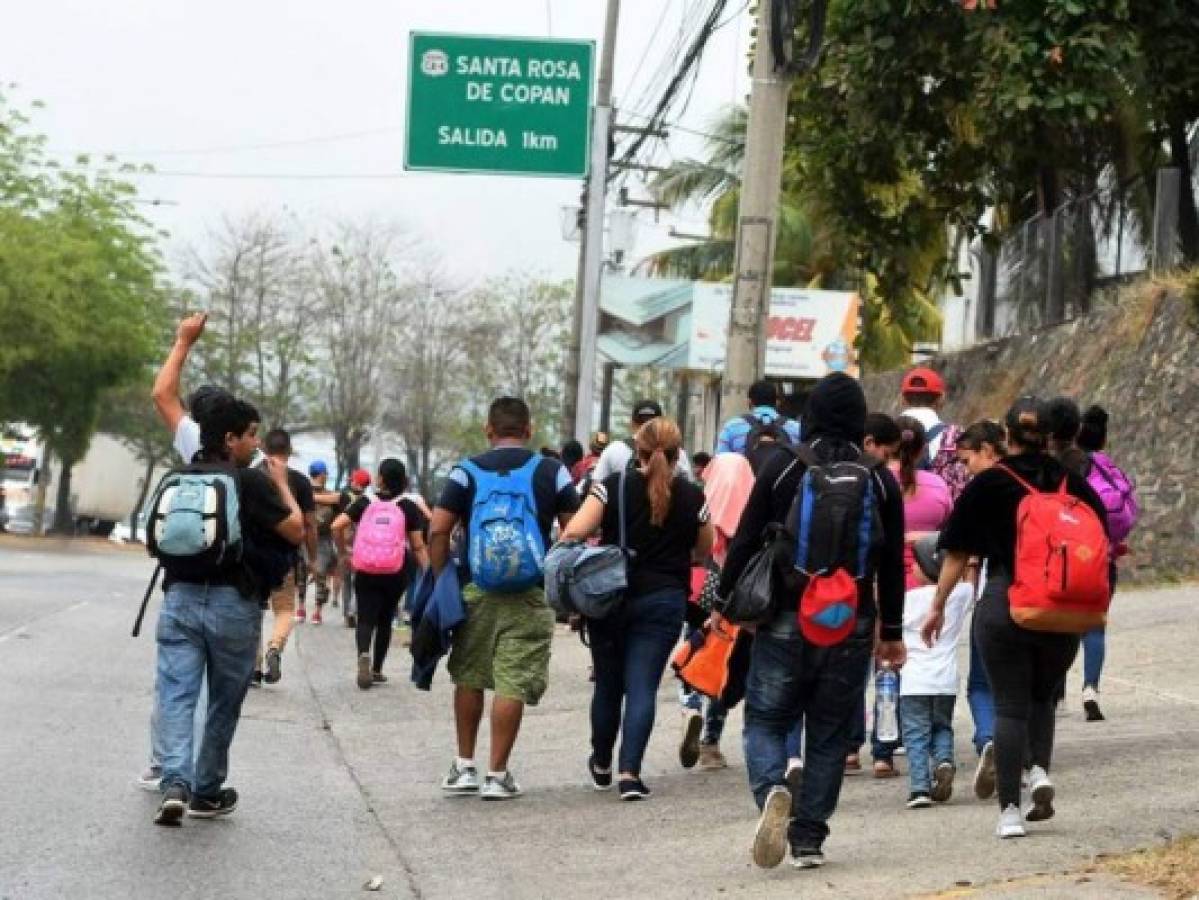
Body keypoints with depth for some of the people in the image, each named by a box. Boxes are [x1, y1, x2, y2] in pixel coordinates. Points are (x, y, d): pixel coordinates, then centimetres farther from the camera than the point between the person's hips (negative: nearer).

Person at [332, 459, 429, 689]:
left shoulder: (364, 502, 0)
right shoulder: (408, 507, 0)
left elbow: (337, 526, -7)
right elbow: (418, 546, -3)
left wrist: (343, 552, 7)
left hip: (366, 572, -1)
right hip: (396, 573, 1)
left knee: (366, 619, 0)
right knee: (385, 620, 16)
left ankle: (364, 654, -29)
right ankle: (376, 669, 20)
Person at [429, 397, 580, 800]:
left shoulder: (467, 472, 3)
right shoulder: (552, 472, 2)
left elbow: (438, 531, -4)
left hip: (476, 592, 1)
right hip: (530, 598, -1)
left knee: (469, 679, 16)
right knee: (513, 685, 0)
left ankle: (464, 767, 22)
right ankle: (497, 775, 1)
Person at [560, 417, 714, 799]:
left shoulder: (614, 485, -5)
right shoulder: (692, 497, -1)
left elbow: (574, 531, -14)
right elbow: (704, 550, 13)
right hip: (664, 601, 0)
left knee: (608, 683, 15)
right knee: (643, 687, -1)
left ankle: (601, 765, 32)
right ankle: (629, 772, -13)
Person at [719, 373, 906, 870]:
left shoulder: (782, 469, -4)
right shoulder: (880, 480, 2)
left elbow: (745, 542, -4)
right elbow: (892, 564, 5)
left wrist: (726, 604, 7)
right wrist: (891, 632, 13)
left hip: (786, 620, -2)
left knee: (766, 721, 7)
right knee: (829, 734, 11)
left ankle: (771, 790, -22)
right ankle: (808, 838, 10)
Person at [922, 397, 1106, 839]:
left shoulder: (988, 485, -2)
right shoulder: (1073, 484, 5)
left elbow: (957, 554, 0)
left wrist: (938, 606, 8)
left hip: (1003, 608, -2)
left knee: (1010, 706, 3)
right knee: (1042, 696, 22)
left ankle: (1010, 810, -1)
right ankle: (1040, 770, -1)